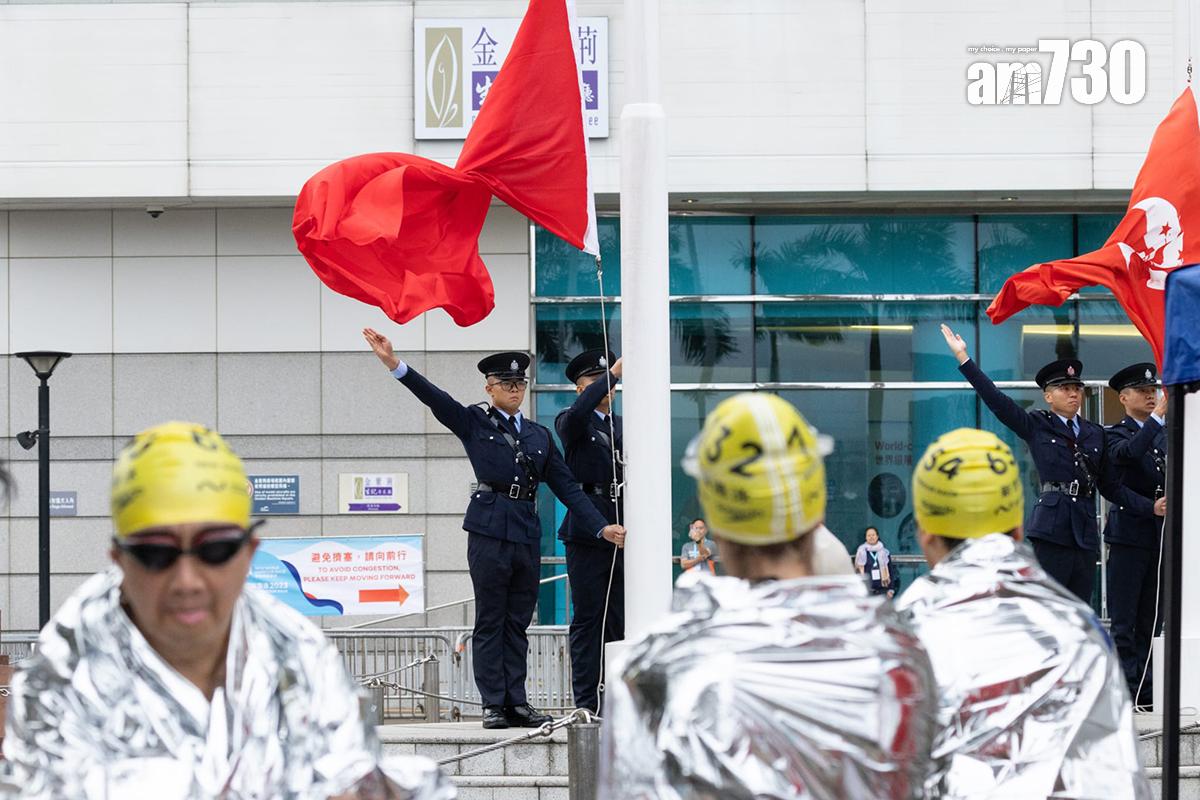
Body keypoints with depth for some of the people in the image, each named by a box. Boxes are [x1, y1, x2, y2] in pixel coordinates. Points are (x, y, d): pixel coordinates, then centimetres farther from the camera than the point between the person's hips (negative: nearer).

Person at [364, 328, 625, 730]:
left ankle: (517, 702, 11)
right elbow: (433, 397, -7)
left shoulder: (539, 435, 17)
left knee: (518, 622, 7)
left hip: (527, 534, 4)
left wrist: (600, 526, 9)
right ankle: (493, 704, 1)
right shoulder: (474, 423, 6)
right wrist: (394, 364, -21)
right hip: (489, 529, -4)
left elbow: (567, 486, 16)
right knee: (490, 621, -1)